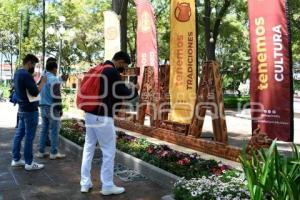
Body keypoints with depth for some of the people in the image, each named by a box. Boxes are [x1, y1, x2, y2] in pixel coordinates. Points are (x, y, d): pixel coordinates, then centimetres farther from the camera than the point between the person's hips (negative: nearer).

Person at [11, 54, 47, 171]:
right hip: (30, 110, -10)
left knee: (19, 134, 14)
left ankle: (16, 159, 23)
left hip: (22, 109, 10)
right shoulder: (26, 75, -20)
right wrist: (43, 82, -9)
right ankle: (29, 163, 5)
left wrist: (39, 82, 6)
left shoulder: (17, 73, 11)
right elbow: (35, 92, -22)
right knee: (29, 137, -3)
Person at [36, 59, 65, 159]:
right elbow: (56, 96, -16)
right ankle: (54, 153, 3)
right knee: (54, 130, -1)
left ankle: (41, 151, 16)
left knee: (44, 129, 13)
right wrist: (60, 109, -10)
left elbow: (39, 93, 18)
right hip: (52, 108, -8)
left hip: (43, 107, 8)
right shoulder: (54, 79, -14)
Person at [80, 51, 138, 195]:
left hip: (90, 114, 9)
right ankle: (107, 186, 11)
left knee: (88, 148, 13)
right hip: (102, 117, -9)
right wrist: (134, 92, 8)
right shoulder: (112, 72, -13)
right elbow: (125, 93, -12)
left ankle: (85, 183, 21)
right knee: (109, 151, 2)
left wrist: (116, 97, 17)